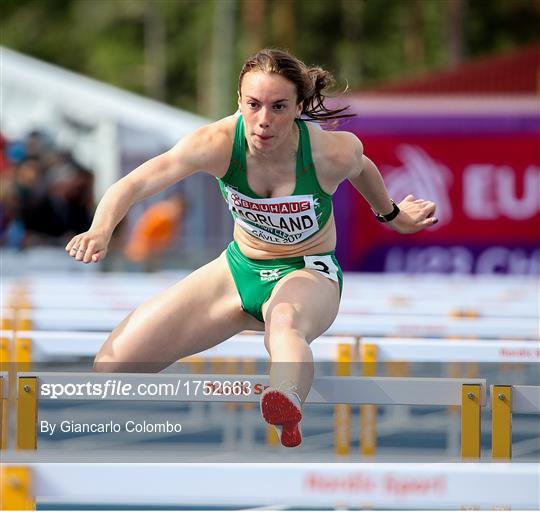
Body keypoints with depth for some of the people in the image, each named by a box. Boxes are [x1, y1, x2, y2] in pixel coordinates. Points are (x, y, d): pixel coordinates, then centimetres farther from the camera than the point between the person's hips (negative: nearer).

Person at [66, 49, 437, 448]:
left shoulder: (334, 152, -24)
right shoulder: (218, 143, -24)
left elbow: (362, 168, 1)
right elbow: (134, 185, -28)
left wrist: (390, 214, 22)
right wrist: (101, 230, -49)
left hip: (308, 273, -4)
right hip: (241, 268, 4)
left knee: (286, 320, -45)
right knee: (114, 362, -6)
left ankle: (288, 414, -79)